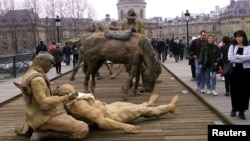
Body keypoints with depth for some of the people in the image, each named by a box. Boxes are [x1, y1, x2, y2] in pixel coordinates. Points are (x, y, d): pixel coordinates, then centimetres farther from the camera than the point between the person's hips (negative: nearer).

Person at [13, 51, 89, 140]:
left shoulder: (28, 75, 13)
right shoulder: (37, 79, -19)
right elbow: (44, 104, -25)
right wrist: (65, 98, -18)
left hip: (37, 117, 10)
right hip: (44, 118, -10)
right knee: (83, 129, -17)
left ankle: (32, 128, 16)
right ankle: (43, 133, -10)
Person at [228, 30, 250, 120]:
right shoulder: (232, 46, 5)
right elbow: (230, 57, -10)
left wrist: (237, 56, -15)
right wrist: (242, 59, -15)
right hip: (235, 70, 1)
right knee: (234, 90, 7)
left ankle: (242, 111, 11)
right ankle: (234, 108, 23)